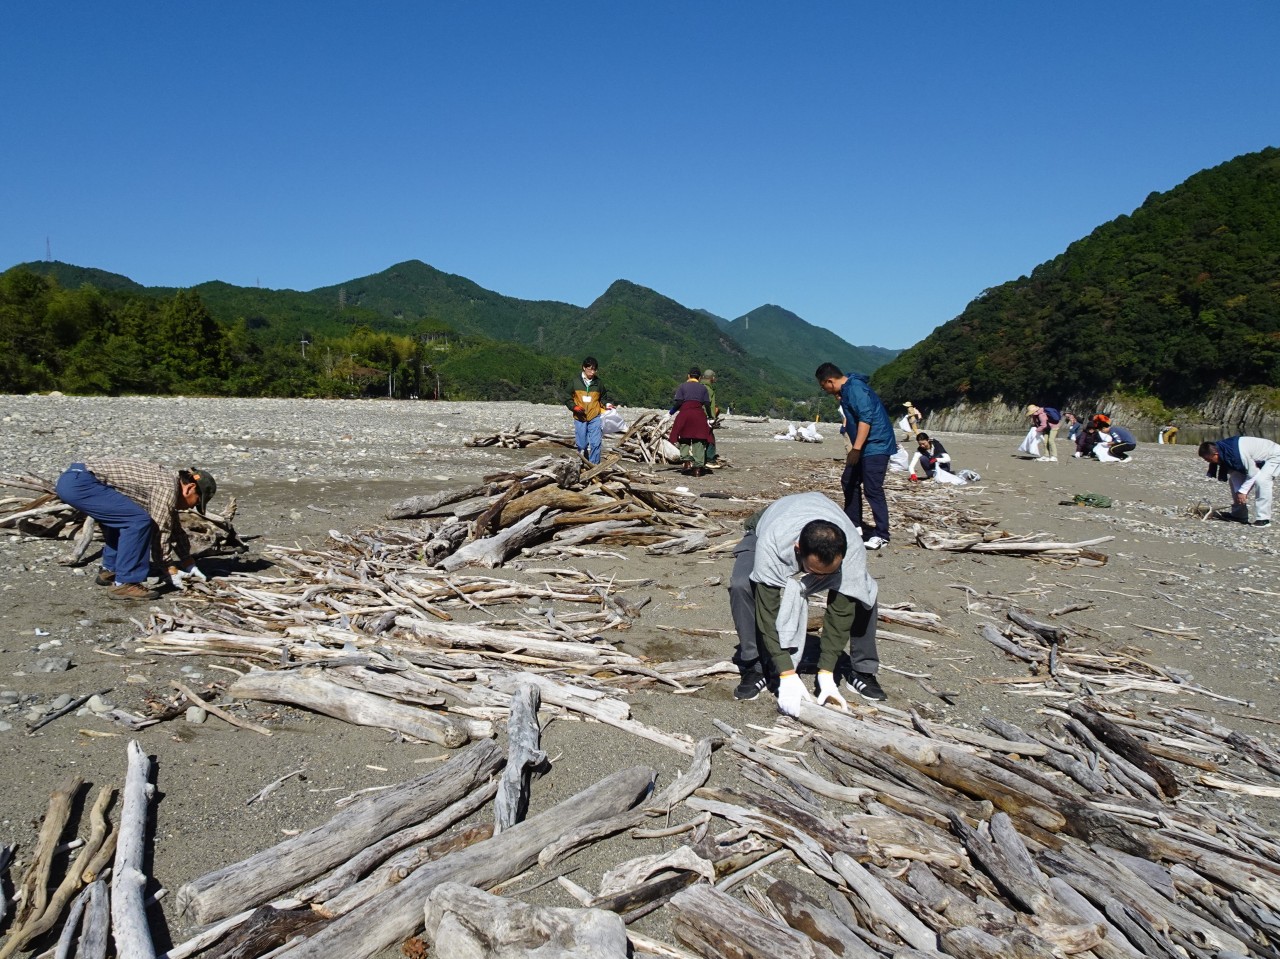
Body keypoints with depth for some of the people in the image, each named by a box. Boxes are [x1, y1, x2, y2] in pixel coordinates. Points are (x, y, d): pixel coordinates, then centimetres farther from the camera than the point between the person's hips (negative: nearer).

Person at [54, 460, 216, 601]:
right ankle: (124, 583, -11)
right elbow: (160, 531, -9)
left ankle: (109, 571, 28)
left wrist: (189, 564, 31)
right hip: (78, 483, -11)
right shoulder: (168, 488, -11)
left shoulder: (166, 480, 18)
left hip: (74, 479, 11)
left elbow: (174, 527, 28)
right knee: (139, 521, -16)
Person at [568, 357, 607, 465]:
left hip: (595, 418, 0)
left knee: (596, 443, -10)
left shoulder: (598, 383, 4)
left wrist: (604, 407, 0)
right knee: (581, 445, 4)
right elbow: (568, 398, 5)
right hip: (580, 418, 0)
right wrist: (574, 407, -12)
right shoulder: (575, 381, 0)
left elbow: (602, 398, 19)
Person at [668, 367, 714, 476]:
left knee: (684, 439, 12)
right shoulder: (703, 388, 10)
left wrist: (671, 412, 12)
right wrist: (710, 417, 16)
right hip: (699, 415, 1)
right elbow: (707, 404, 6)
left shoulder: (682, 386, 6)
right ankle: (698, 466, 0)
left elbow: (678, 402, -2)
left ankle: (686, 460, -3)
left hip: (685, 414, -1)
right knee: (699, 441, 3)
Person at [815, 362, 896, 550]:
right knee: (849, 482, 16)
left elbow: (866, 418, -26)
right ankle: (854, 525, 25)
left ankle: (881, 535, -6)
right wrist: (855, 448, 21)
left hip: (876, 445, -11)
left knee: (872, 489, -11)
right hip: (864, 447, 11)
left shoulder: (855, 388, -19)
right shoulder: (846, 390, 13)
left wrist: (856, 448, -28)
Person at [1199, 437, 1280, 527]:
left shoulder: (1237, 452, -38)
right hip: (1257, 460, 9)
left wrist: (1242, 491, -25)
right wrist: (1238, 492, -11)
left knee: (1260, 480, -29)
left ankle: (1263, 519, -23)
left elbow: (1252, 473, -30)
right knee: (1234, 478, 2)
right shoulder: (1223, 452, -12)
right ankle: (1239, 515, 11)